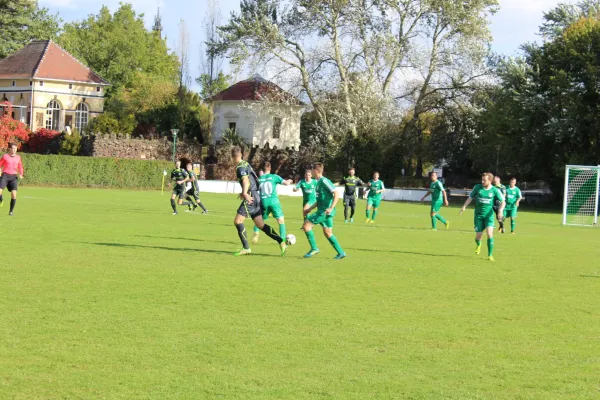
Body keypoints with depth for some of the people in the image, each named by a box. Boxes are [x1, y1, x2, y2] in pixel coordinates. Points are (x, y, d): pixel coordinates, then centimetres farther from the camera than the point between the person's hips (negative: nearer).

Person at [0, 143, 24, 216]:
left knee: (14, 194, -13)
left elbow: (20, 167, 22)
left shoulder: (18, 157, 11)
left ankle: (11, 211, 3)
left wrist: (21, 174, 6)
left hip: (14, 177, 2)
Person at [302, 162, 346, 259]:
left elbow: (336, 194, -20)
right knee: (327, 232, 12)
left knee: (306, 225, -9)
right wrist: (310, 208, 24)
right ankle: (341, 253, 14)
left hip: (325, 211, -10)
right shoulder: (319, 182, 16)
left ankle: (314, 248, -4)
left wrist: (331, 208, -26)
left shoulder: (324, 181, -13)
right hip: (322, 210, 10)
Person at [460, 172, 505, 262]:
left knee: (490, 233, -17)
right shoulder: (477, 187, -3)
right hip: (479, 215, 1)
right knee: (478, 236, 1)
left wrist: (501, 209, -19)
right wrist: (464, 207, -6)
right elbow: (470, 197, 7)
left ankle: (490, 255, -6)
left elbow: (502, 202, 0)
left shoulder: (495, 190, -7)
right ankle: (478, 245, 40)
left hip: (489, 215, -1)